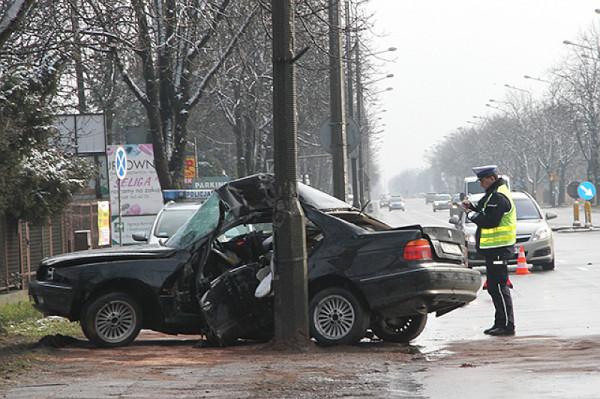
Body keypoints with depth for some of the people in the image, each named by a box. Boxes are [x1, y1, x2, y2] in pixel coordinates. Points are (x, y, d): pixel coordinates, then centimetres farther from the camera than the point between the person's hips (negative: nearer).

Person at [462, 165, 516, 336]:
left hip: (498, 249, -11)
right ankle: (500, 323, 21)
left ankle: (507, 325, -8)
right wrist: (472, 207, 6)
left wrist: (471, 214, -10)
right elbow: (486, 213, 20)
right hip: (494, 247, 11)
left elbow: (488, 221, -23)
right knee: (494, 287, 15)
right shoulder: (493, 194, 17)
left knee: (499, 287, -9)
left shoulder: (499, 197, -17)